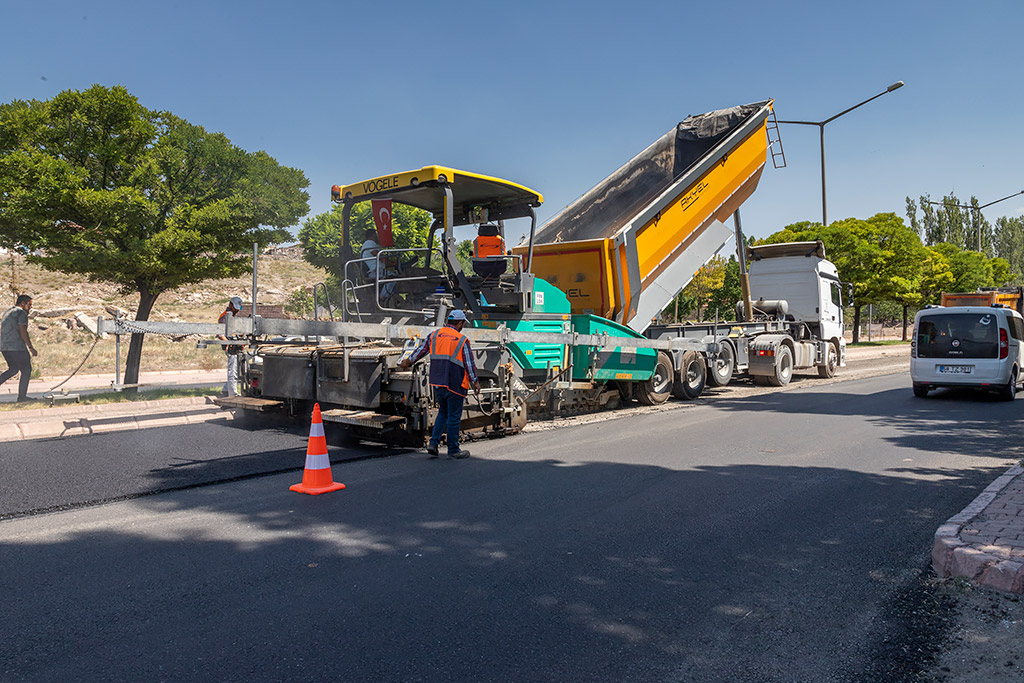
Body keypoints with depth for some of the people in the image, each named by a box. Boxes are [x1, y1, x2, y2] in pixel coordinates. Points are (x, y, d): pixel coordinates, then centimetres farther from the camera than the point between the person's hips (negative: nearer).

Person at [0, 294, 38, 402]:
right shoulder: (21, 313, -8)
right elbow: (23, 331, -17)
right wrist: (31, 347, -17)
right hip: (17, 347, -9)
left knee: (13, 369, 20)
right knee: (26, 370, 2)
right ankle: (22, 396, 4)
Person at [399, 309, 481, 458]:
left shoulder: (434, 335, 6)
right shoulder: (462, 340, -5)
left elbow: (421, 350, 18)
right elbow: (469, 363, -4)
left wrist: (408, 361, 33)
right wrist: (475, 382, 5)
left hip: (437, 383, 5)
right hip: (455, 385, -5)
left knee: (443, 413, 20)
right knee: (454, 417, 4)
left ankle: (433, 443, 8)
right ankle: (453, 450, 11)